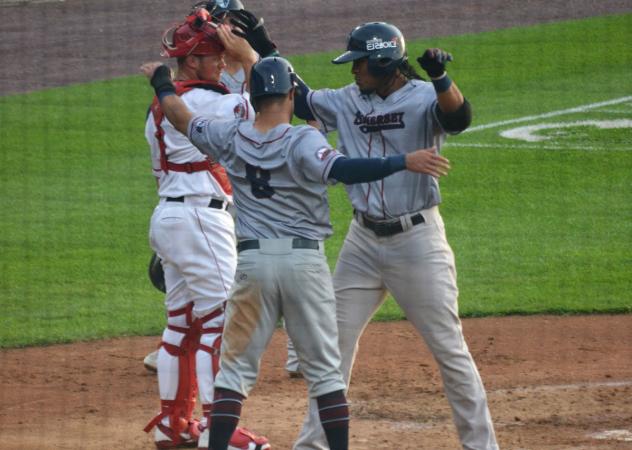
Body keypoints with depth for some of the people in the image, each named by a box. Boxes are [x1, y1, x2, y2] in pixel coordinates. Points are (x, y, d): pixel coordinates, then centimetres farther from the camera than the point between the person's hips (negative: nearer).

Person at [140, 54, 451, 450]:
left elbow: (181, 118, 17)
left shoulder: (231, 137, 2)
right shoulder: (302, 140, -11)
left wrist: (162, 82, 36)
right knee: (325, 369, 6)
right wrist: (404, 162, -31)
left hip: (252, 260, 3)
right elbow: (342, 169, -28)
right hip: (305, 260, -3)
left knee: (237, 365, 9)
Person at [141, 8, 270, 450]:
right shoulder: (201, 101, -15)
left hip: (167, 215, 10)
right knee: (219, 322, -7)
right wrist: (250, 57, -11)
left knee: (182, 322, 15)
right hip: (200, 219, -10)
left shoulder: (160, 105, 14)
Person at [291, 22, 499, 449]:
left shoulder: (423, 98, -12)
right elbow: (296, 97, 16)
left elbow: (458, 116, -31)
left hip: (417, 239, -6)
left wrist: (440, 76, -50)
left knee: (449, 348, -1)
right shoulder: (346, 102, 7)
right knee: (334, 343, 8)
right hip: (363, 240, 6)